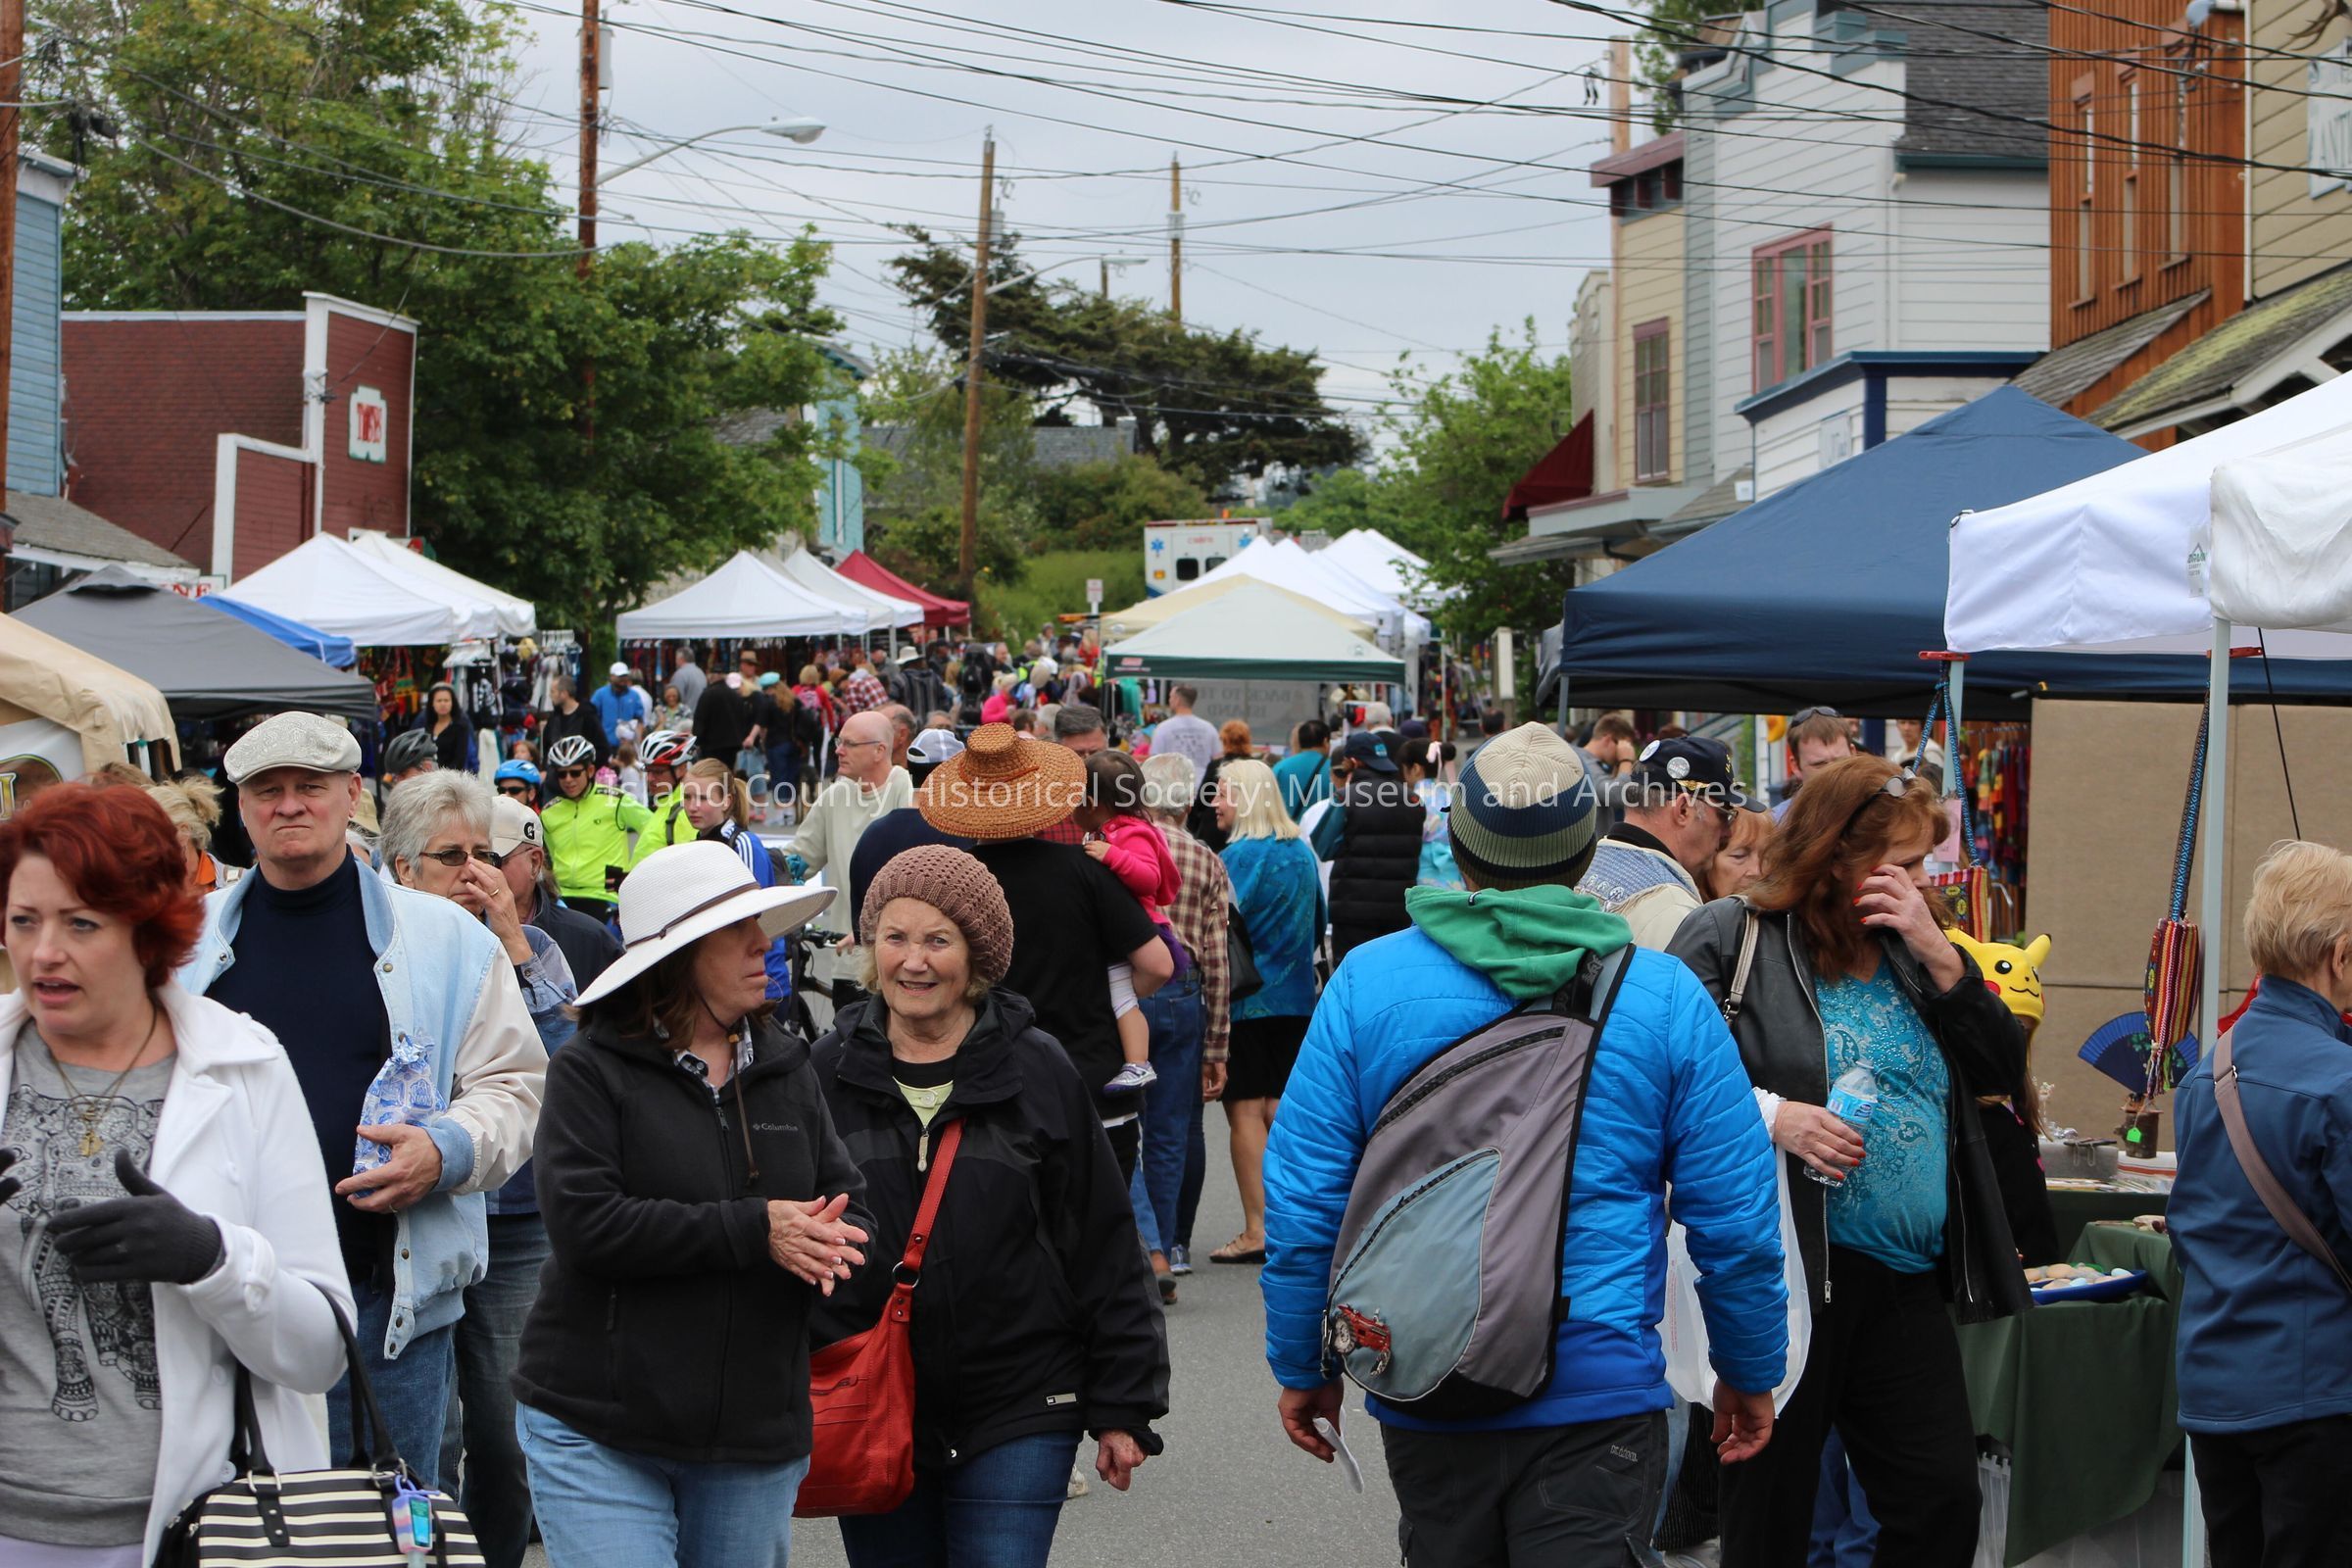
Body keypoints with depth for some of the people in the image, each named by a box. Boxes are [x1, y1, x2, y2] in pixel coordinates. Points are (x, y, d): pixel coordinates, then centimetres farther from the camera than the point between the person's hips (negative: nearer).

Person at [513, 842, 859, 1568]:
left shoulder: (785, 1067, 12)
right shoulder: (590, 1072, -4)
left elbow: (850, 1202, 10)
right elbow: (583, 1223, -17)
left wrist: (824, 1241, -16)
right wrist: (753, 1230, -20)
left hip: (757, 1435, 5)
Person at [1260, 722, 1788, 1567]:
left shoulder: (1367, 982, -3)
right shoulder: (1665, 996, -4)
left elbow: (1300, 1202, -1)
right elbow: (1735, 1218, 0)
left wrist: (1301, 1366, 11)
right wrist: (1751, 1372, 14)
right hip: (1599, 1392, -2)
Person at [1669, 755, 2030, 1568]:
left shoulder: (1911, 946, 13)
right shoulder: (1731, 937, -6)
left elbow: (2002, 1068, 8)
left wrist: (1937, 952, -3)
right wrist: (1766, 1115, -22)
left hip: (1908, 1285, 6)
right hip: (1787, 1275, -6)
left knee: (1944, 1499, 3)